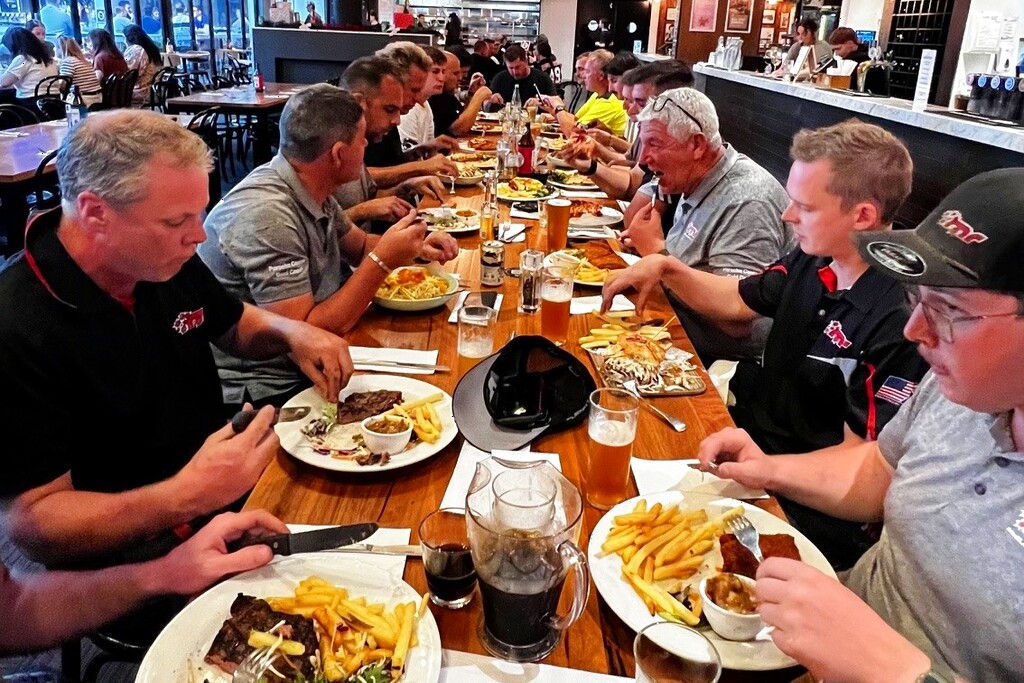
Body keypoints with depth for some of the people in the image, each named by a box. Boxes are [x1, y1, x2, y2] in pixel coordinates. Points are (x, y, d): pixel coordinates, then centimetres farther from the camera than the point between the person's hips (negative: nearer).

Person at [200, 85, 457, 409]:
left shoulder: (313, 190, 0)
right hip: (262, 392, -8)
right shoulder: (266, 214, -25)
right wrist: (383, 261, -24)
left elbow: (358, 245, 19)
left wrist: (414, 246, 1)